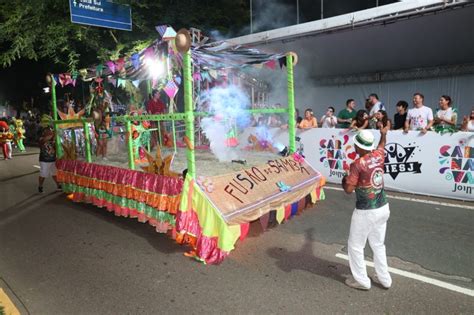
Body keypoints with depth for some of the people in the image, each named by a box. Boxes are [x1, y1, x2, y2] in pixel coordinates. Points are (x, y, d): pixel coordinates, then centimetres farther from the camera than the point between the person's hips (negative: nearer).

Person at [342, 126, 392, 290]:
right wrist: (383, 134, 43)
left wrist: (344, 179, 1)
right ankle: (384, 278, 35)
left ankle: (361, 280, 22)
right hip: (383, 208, 7)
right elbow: (381, 146, 24)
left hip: (365, 212, -7)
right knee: (378, 244, 23)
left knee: (355, 246, 11)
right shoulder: (378, 155, -1)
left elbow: (348, 189, -20)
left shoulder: (358, 164, -22)